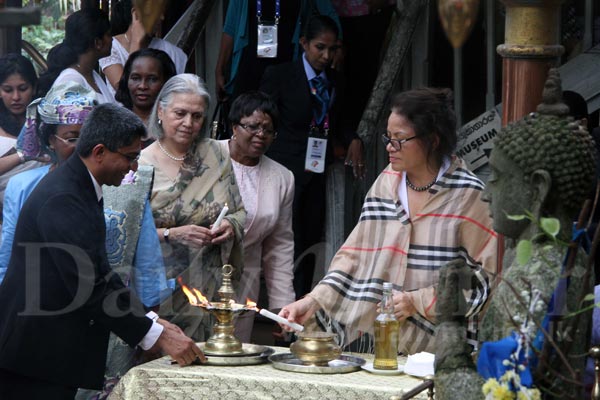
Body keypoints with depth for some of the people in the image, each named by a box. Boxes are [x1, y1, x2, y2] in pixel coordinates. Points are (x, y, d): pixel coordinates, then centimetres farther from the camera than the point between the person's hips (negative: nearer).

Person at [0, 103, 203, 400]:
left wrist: (151, 321, 7)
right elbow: (89, 287, -23)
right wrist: (157, 336, -18)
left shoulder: (80, 188, 12)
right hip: (36, 356, -10)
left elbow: (100, 274, 15)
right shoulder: (62, 199, -20)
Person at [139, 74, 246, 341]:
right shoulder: (141, 165, -3)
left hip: (210, 289, 3)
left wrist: (231, 226, -7)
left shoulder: (215, 155, 9)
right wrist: (172, 234, -18)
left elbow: (240, 211, 14)